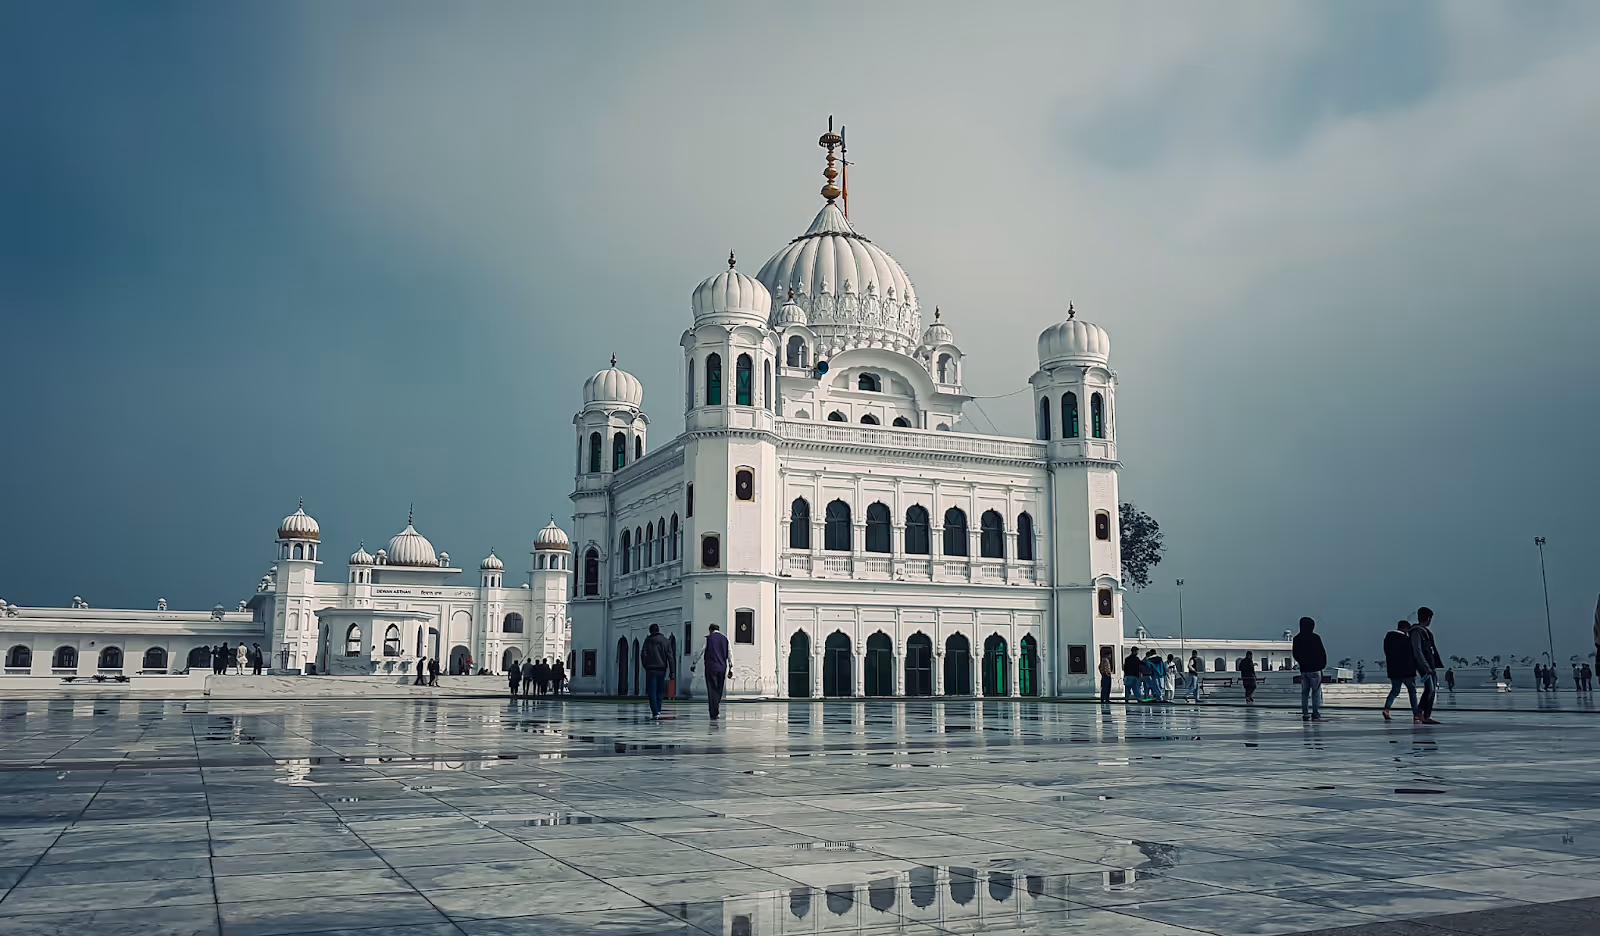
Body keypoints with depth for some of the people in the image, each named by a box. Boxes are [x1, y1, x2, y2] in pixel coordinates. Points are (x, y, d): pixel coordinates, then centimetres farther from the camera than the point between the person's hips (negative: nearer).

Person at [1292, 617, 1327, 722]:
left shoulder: (1296, 639, 4)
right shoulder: (1314, 637, -12)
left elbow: (1295, 655, 10)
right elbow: (1322, 652, -7)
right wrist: (1323, 664, 8)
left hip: (1303, 669, 5)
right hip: (1315, 669, -5)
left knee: (1304, 692, 10)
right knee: (1316, 692, -1)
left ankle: (1305, 714, 7)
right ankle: (1316, 715, -6)